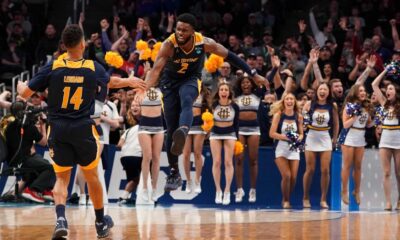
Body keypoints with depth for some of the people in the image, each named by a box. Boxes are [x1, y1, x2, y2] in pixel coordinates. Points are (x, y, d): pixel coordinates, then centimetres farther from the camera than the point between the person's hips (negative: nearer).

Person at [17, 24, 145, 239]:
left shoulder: (53, 67, -6)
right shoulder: (94, 68, -2)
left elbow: (26, 93, -2)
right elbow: (109, 83, 21)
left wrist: (20, 85, 23)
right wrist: (130, 82, 42)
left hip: (58, 129, 0)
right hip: (83, 129, 0)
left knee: (61, 178, 9)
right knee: (92, 176, 17)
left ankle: (60, 218, -15)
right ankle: (101, 223, 30)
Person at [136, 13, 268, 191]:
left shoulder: (205, 43, -20)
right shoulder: (169, 45, -25)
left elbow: (229, 56, -8)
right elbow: (156, 69, -36)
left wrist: (253, 74, -6)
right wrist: (145, 89, -55)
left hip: (191, 79, 0)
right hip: (170, 82, 0)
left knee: (186, 101, -37)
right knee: (171, 129, -3)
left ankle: (182, 133, -65)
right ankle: (174, 173, 9)